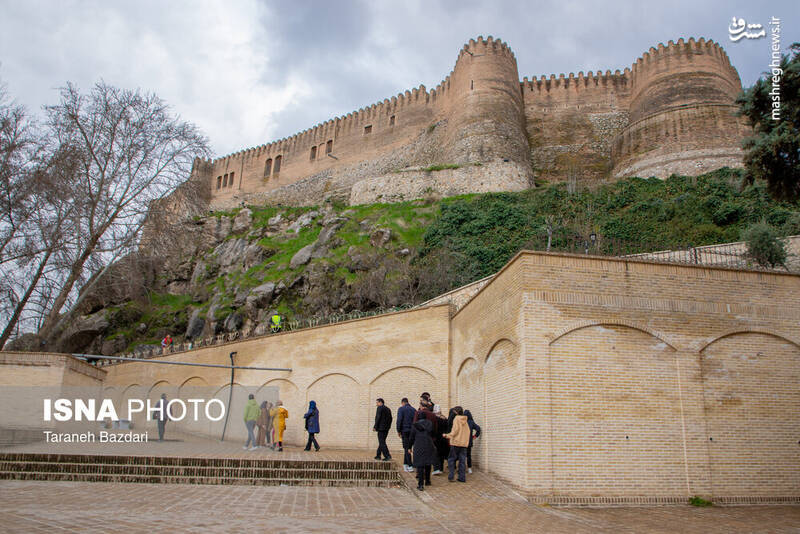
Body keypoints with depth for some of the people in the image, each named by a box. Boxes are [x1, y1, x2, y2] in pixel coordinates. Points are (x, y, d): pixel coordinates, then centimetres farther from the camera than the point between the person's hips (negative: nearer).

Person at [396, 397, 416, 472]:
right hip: (412, 431, 5)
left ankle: (410, 466, -8)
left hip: (405, 430, -4)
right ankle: (405, 464, 19)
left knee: (407, 448, -3)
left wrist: (398, 431, -4)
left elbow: (399, 420, -11)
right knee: (408, 447, 15)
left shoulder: (401, 409, -3)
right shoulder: (413, 409, 11)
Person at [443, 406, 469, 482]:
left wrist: (447, 435, -4)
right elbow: (468, 431, 12)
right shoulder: (465, 420, 12)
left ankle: (451, 476, -3)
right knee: (462, 460, 7)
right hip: (464, 443, 6)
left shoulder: (456, 418, -7)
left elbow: (455, 430, -13)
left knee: (451, 459, 3)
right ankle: (462, 477, 6)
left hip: (456, 442, -6)